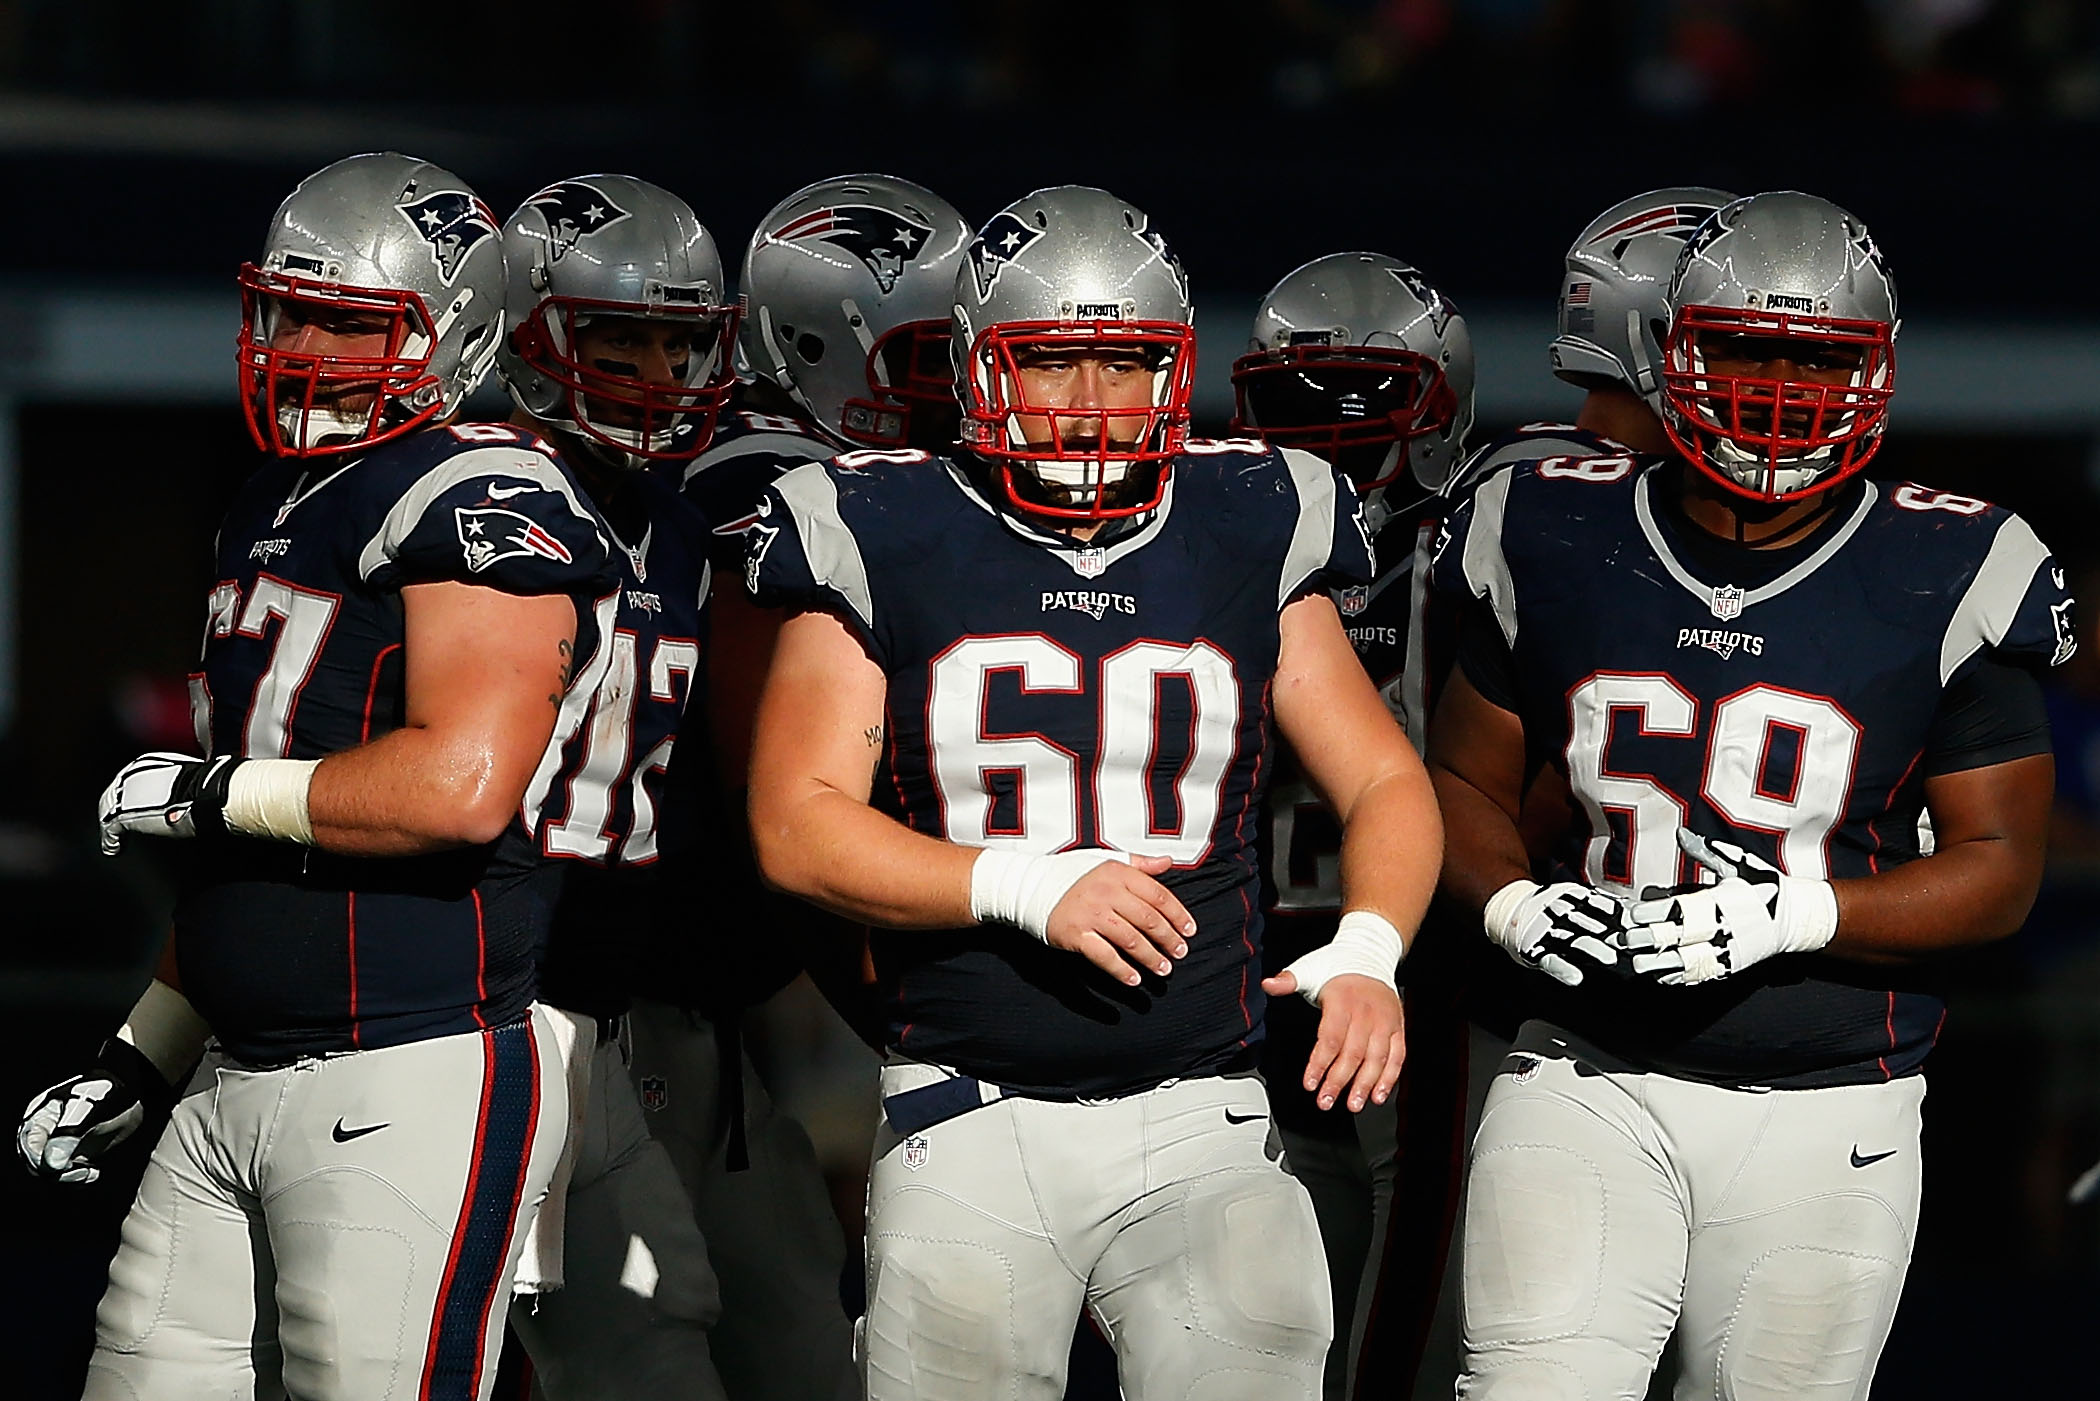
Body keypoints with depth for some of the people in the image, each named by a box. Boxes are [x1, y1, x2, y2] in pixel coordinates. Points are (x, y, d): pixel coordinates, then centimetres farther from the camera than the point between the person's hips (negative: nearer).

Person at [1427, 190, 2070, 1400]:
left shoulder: (1944, 585, -3)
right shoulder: (1560, 547, 3)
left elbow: (1998, 868, -2)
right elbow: (1466, 779, 13)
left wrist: (1793, 916, -18)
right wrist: (1513, 904, -9)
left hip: (1824, 1115, -1)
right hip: (1591, 1081, 1)